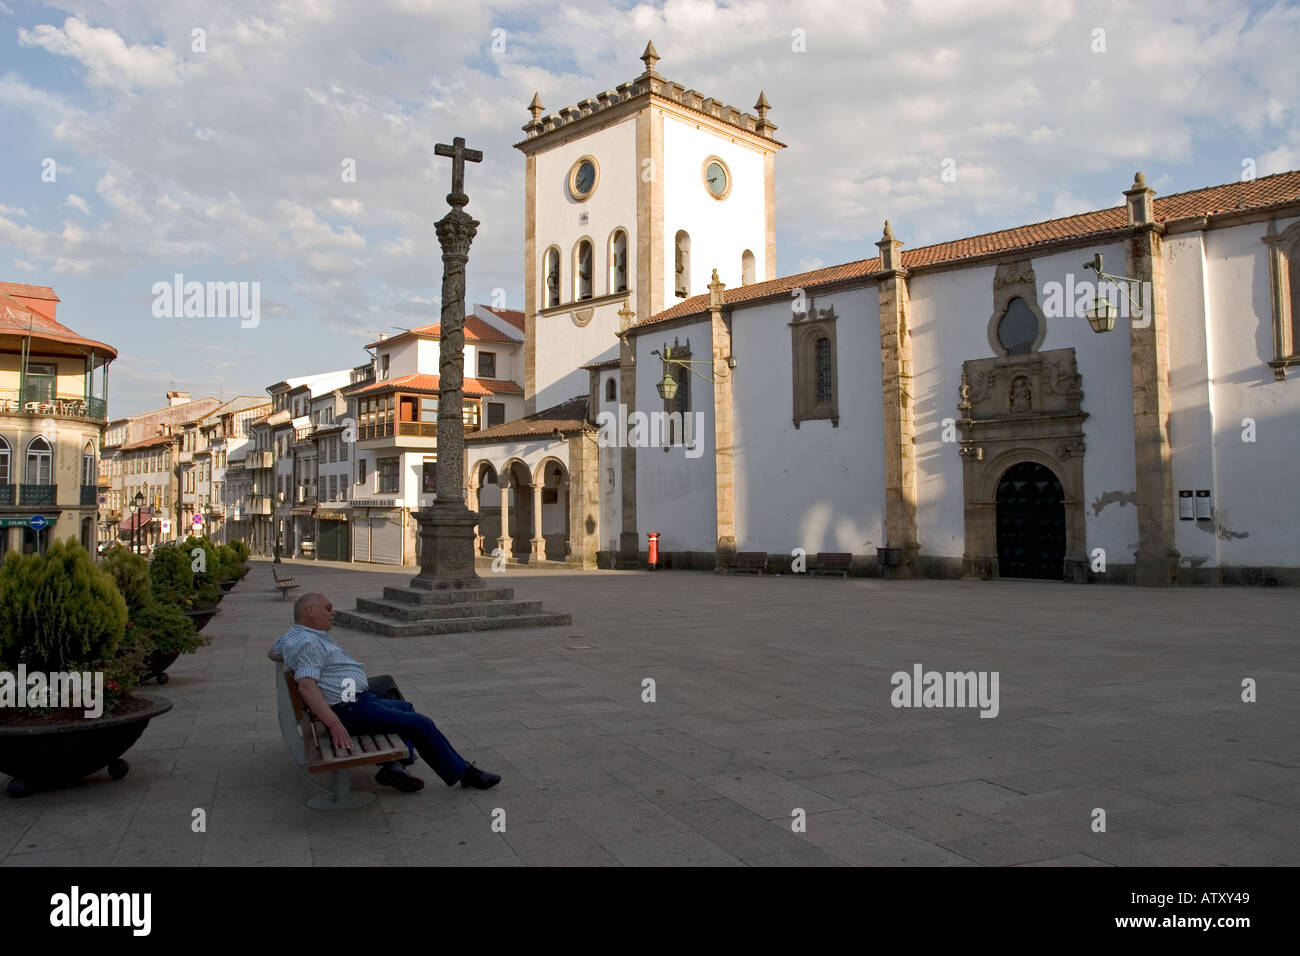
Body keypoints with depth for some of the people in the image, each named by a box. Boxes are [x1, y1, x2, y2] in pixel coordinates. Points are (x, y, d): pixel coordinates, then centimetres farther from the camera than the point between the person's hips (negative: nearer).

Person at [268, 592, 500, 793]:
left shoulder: (292, 636, 14)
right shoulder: (308, 643, -19)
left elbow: (272, 652, 35)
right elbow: (306, 686, -32)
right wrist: (335, 725, -38)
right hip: (351, 711, -12)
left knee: (406, 708, 27)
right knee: (421, 725, -10)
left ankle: (394, 765, 7)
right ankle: (462, 772, 3)